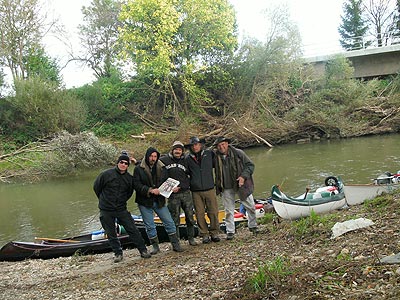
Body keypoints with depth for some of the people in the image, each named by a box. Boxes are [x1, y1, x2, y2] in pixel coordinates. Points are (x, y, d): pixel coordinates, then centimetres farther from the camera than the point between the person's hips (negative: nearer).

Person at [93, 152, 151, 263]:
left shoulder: (129, 178, 0)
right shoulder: (107, 174, -10)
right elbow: (96, 187, 3)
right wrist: (104, 199, 11)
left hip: (121, 209, 2)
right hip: (106, 210, -1)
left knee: (132, 229, -1)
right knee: (111, 234, 6)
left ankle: (143, 250, 9)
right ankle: (118, 253, 22)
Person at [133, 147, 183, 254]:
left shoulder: (161, 168, 6)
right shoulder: (138, 169, -6)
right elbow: (137, 185, -13)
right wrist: (150, 190, -23)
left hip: (159, 201, 3)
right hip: (145, 202, -3)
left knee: (169, 222, 2)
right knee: (150, 226, 6)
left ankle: (176, 244, 11)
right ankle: (155, 246, 20)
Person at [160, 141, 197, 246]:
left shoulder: (185, 161, 8)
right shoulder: (164, 160, 0)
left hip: (186, 193, 3)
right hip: (173, 195, -3)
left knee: (190, 216, 6)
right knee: (175, 219, 2)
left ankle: (191, 238, 22)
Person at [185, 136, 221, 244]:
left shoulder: (209, 153, 5)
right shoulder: (188, 158, 5)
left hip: (209, 189, 0)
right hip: (196, 191, 0)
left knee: (213, 212, 0)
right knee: (200, 214, 2)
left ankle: (214, 233, 14)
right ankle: (204, 235, 14)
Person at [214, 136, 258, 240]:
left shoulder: (238, 153, -9)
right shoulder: (216, 157, -2)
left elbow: (250, 165, -4)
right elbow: (216, 174, 13)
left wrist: (243, 176, -18)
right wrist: (218, 187, 4)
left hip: (241, 185, -1)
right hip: (227, 188, 1)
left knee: (251, 206, 9)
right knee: (228, 210, 6)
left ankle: (253, 226, 30)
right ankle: (230, 231, 17)